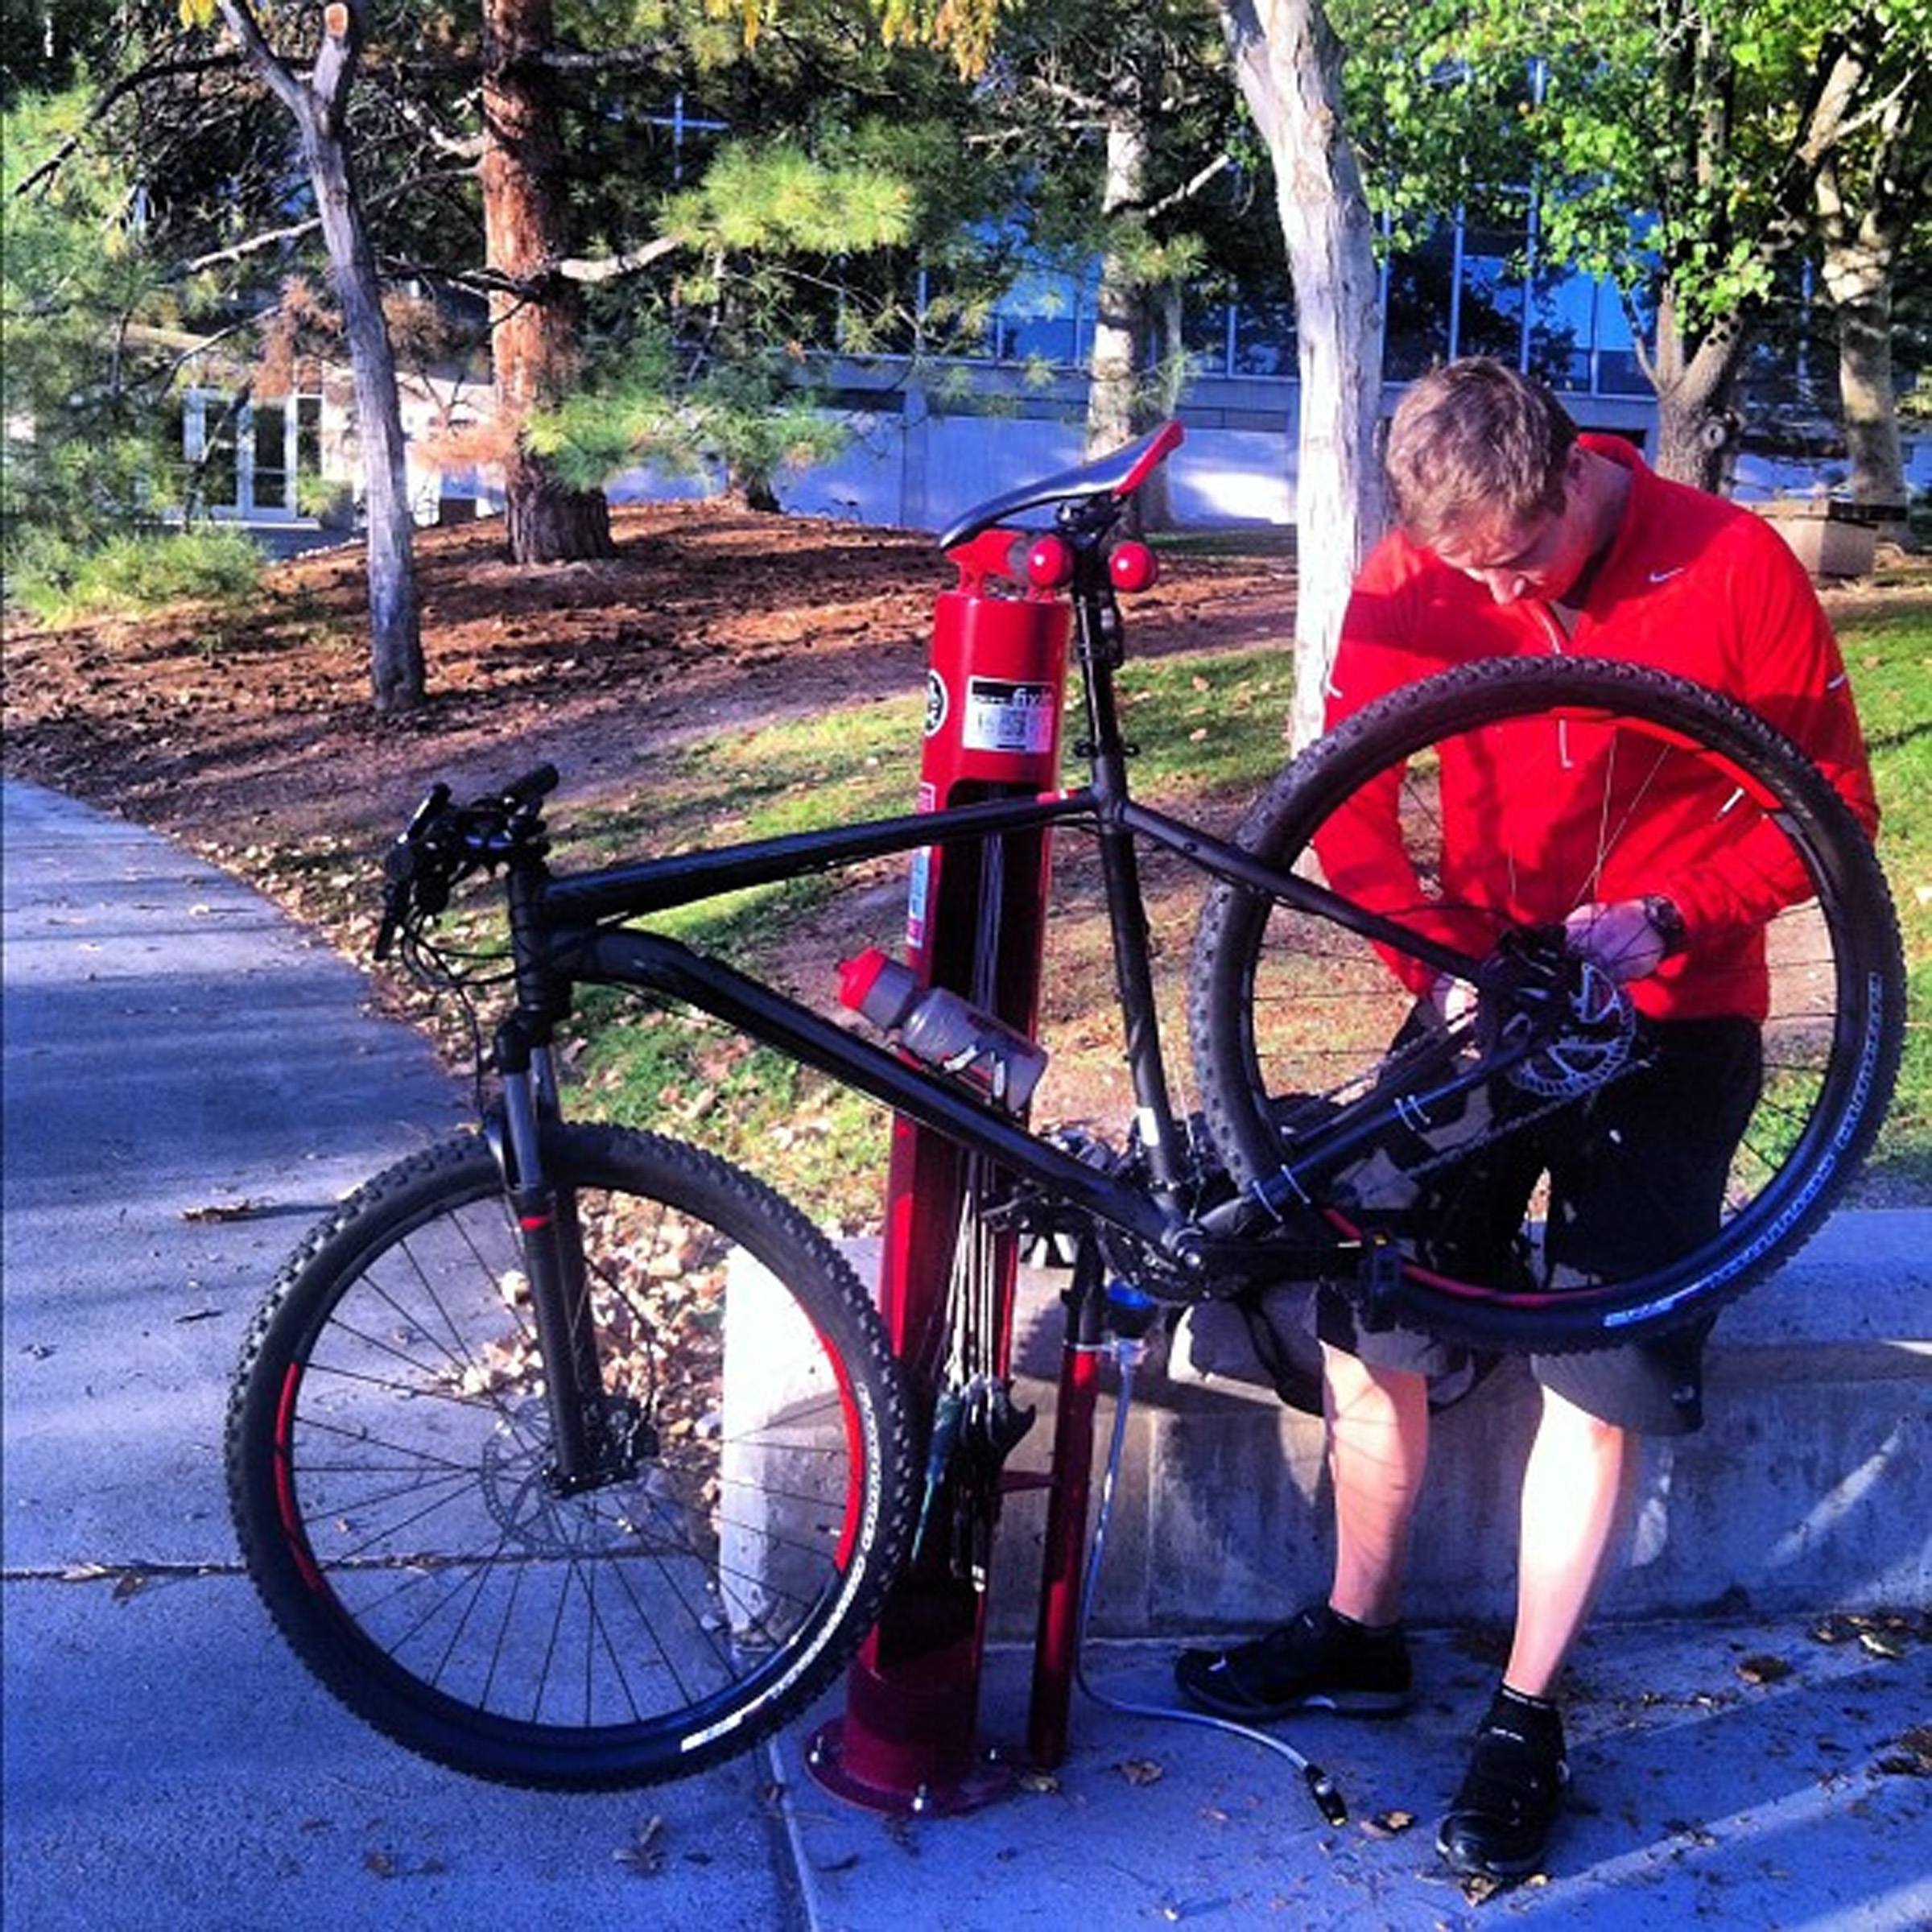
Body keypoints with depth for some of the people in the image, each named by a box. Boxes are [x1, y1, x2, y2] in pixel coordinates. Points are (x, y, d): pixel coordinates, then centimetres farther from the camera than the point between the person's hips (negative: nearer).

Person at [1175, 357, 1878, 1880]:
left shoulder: (1736, 566, -13)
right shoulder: (1409, 584, -7)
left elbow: (1832, 797, -8)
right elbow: (1349, 801, -3)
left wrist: (1660, 916, -23)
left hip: (1673, 1018, -3)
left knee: (1606, 1367, -5)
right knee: (1366, 1315, 1)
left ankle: (1526, 1714, 13)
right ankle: (1359, 1637, 23)